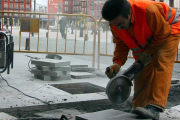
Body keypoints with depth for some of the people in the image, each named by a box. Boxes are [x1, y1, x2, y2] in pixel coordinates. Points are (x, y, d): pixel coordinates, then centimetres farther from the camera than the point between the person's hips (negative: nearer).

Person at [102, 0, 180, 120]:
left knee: (161, 66, -23)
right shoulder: (115, 22, -22)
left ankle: (155, 108, -29)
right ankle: (138, 108, 6)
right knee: (142, 71, -1)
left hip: (168, 29, -6)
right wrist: (117, 63, -28)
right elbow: (121, 44, -11)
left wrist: (148, 53, -25)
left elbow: (163, 34, -28)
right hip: (145, 39, 6)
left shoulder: (149, 11, -42)